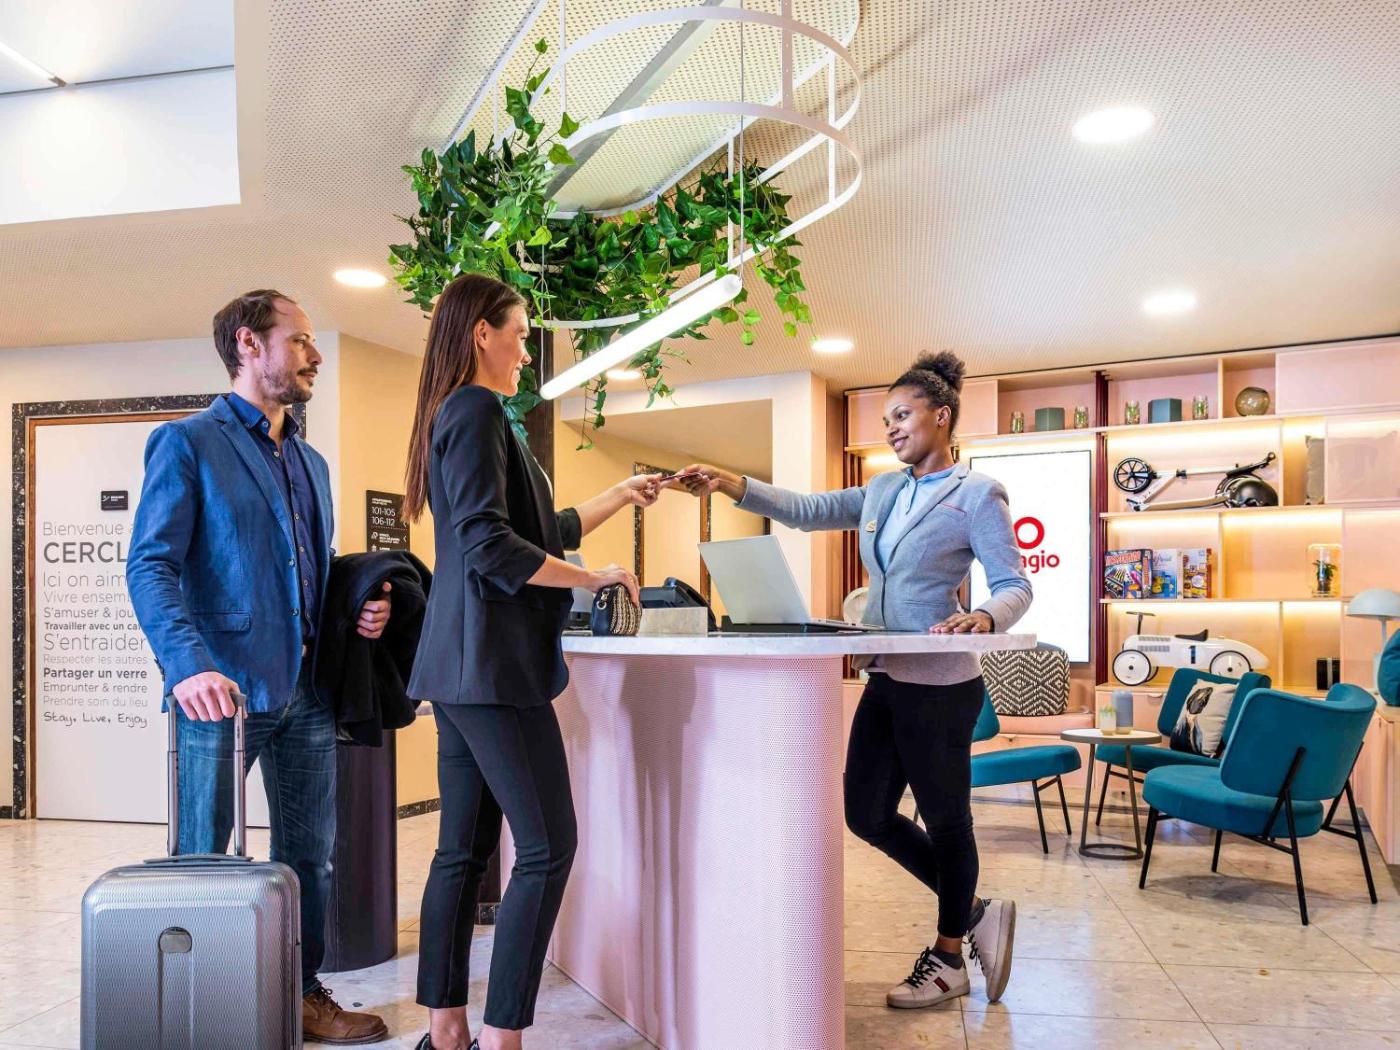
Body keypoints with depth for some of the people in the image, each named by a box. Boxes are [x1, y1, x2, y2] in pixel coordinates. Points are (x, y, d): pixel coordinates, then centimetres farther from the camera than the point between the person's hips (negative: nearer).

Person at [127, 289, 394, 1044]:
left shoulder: (311, 462, 19)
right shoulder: (187, 443, -3)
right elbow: (151, 565, -12)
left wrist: (358, 607, 3)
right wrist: (189, 664, -26)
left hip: (306, 690, 7)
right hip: (223, 690, -7)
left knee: (308, 856, 14)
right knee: (202, 861, 5)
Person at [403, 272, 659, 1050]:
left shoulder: (457, 415, 21)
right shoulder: (476, 410, -9)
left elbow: (541, 533, 26)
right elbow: (491, 547, -19)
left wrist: (619, 497, 32)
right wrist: (594, 578, -11)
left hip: (463, 663, 10)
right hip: (492, 661, -10)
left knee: (464, 848, 12)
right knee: (548, 846, -6)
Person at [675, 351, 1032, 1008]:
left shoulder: (976, 495, -7)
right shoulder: (884, 491, 13)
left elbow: (1014, 585, -10)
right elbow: (806, 511, 13)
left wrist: (984, 618, -32)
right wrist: (732, 485, 1)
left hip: (939, 684, -8)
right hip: (886, 679, 8)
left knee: (945, 818, 7)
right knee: (867, 813, 11)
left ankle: (949, 957, 29)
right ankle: (975, 914, 28)